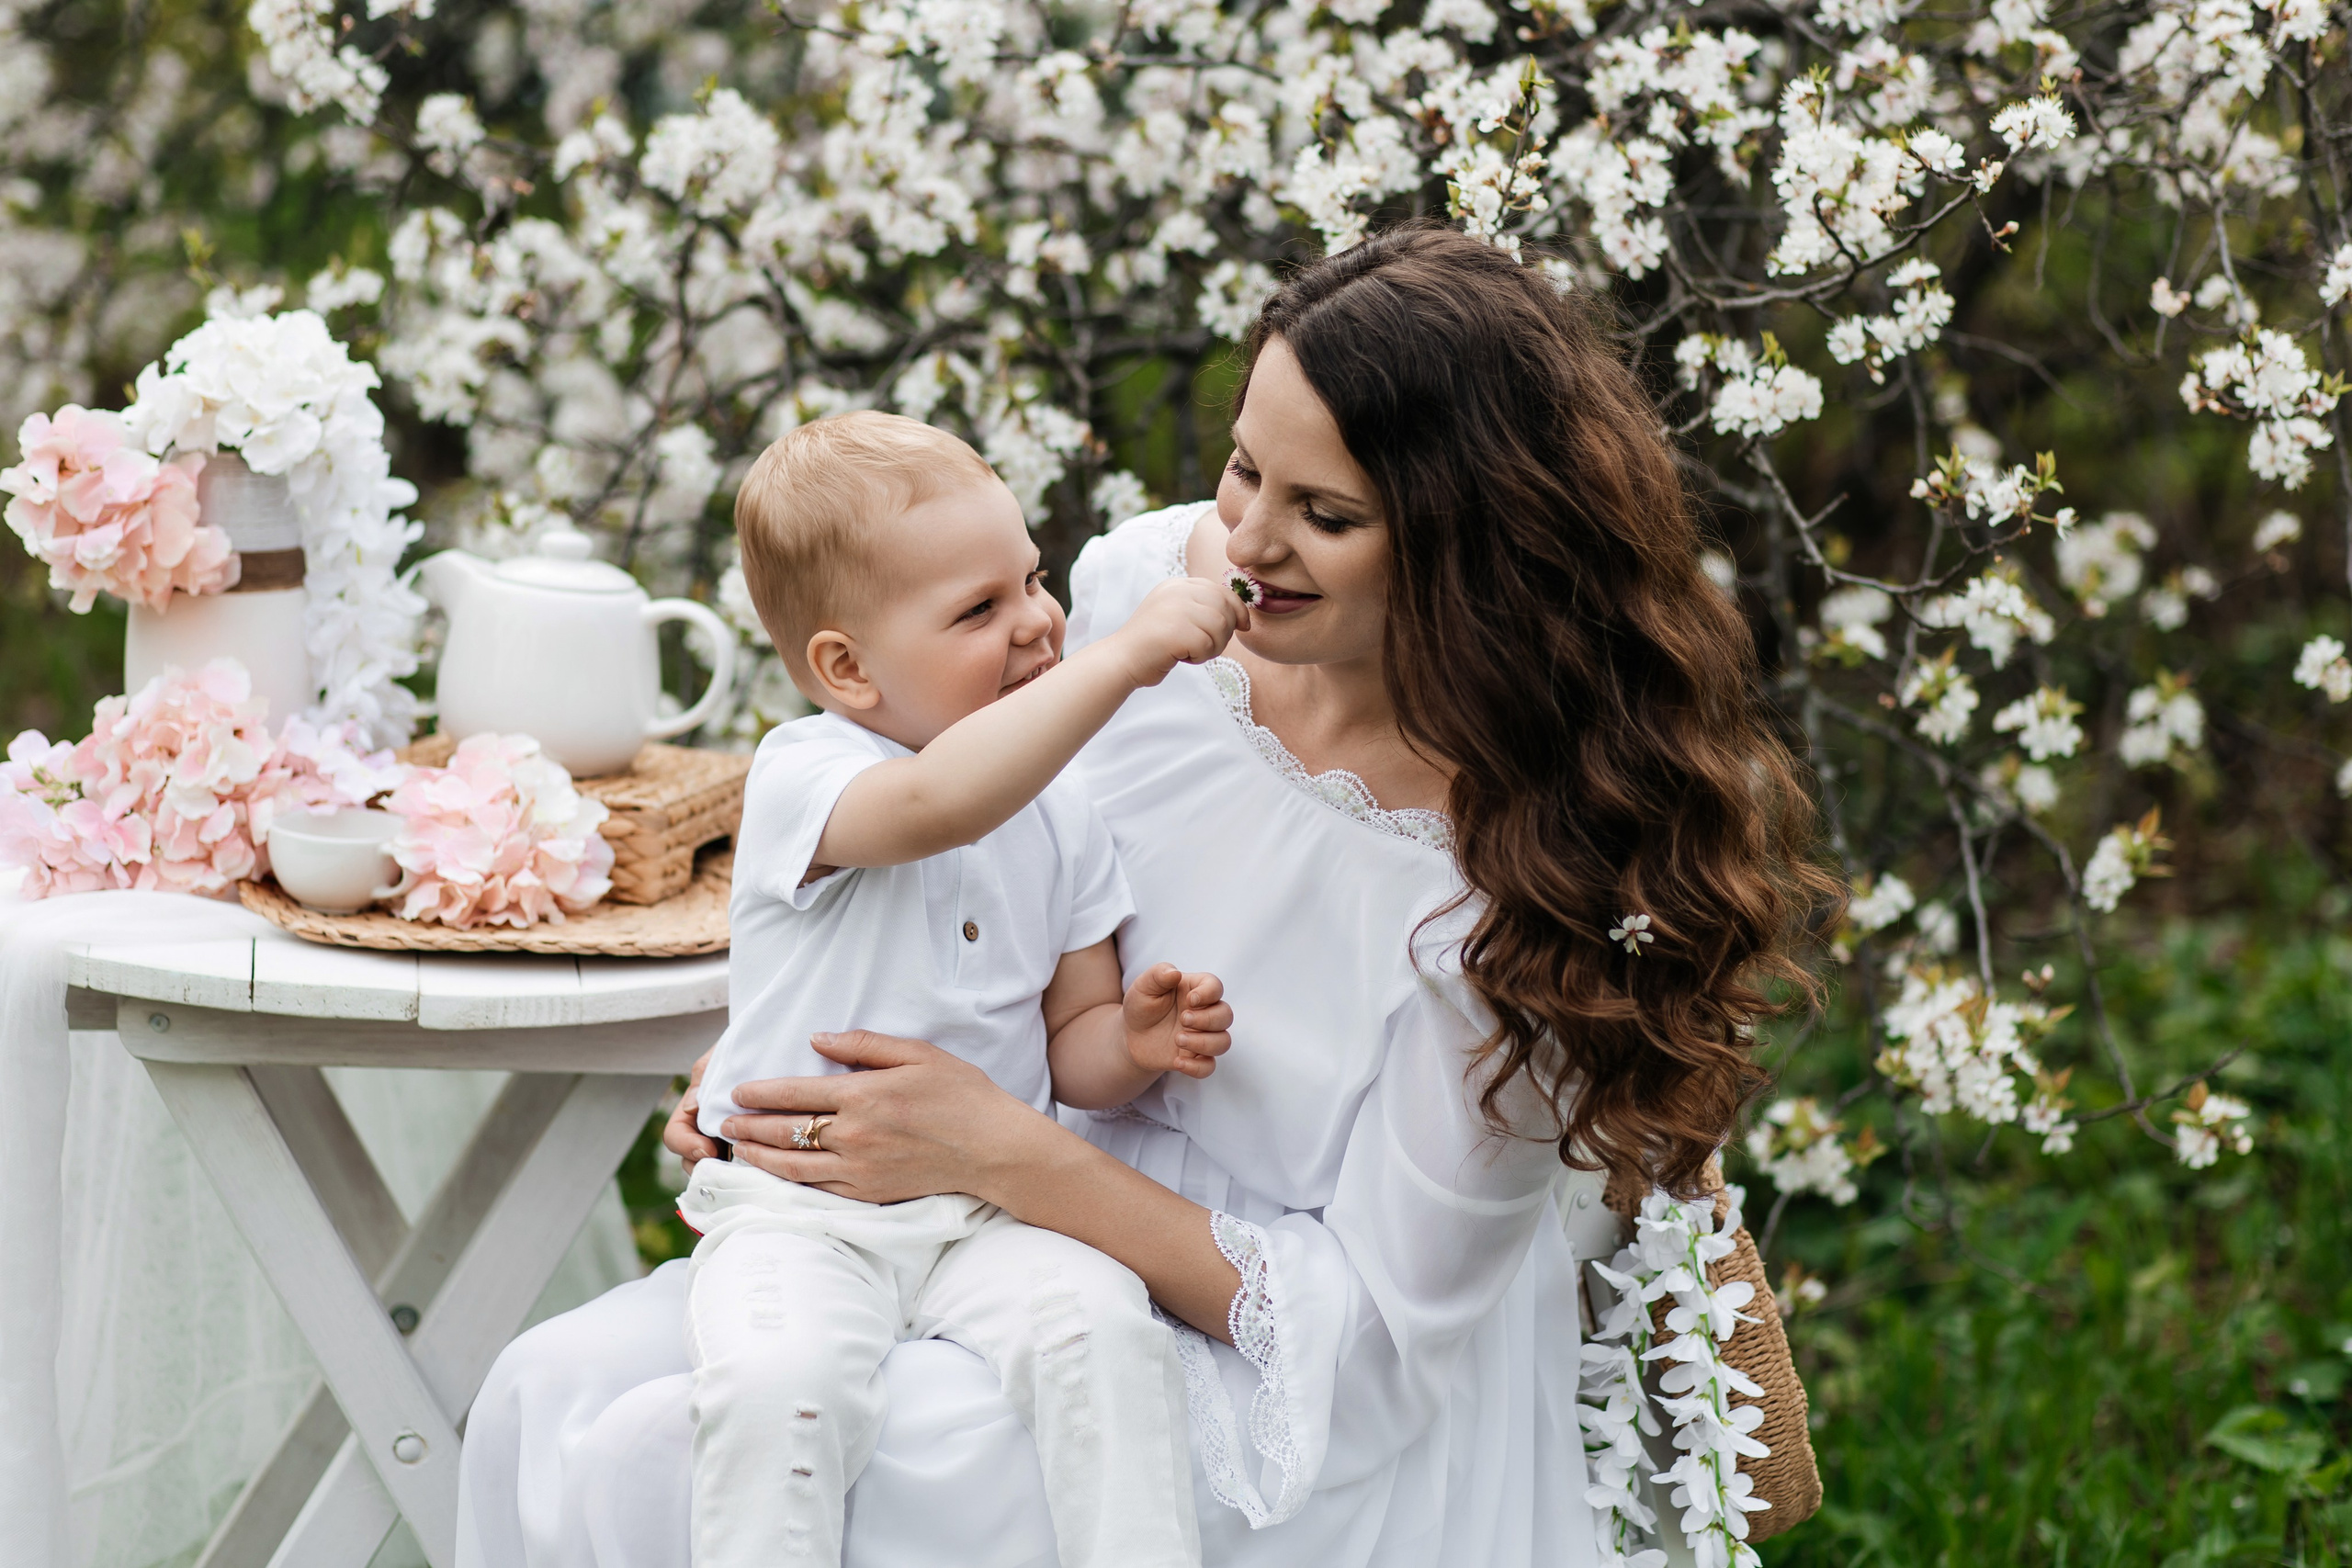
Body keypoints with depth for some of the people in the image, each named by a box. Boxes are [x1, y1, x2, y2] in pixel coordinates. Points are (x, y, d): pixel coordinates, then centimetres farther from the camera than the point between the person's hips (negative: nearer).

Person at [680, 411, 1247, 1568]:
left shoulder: (1057, 817, 9)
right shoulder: (801, 776, -9)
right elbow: (937, 804, -34)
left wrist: (1132, 1044, -7)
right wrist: (1125, 657, -37)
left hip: (990, 1212, 4)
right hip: (797, 1211, -4)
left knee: (1100, 1325, -27)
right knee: (774, 1383, -32)